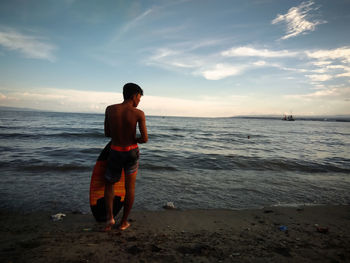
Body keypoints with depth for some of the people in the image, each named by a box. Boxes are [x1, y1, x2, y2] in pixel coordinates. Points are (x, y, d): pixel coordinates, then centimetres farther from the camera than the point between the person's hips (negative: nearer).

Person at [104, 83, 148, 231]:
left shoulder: (110, 109, -7)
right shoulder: (139, 113, -14)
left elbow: (107, 134, 1)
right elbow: (145, 139, -18)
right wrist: (135, 139, 4)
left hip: (115, 153, 1)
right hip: (132, 153, -1)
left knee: (109, 184, 23)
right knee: (130, 187, 16)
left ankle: (110, 217, 9)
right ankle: (124, 222, 25)